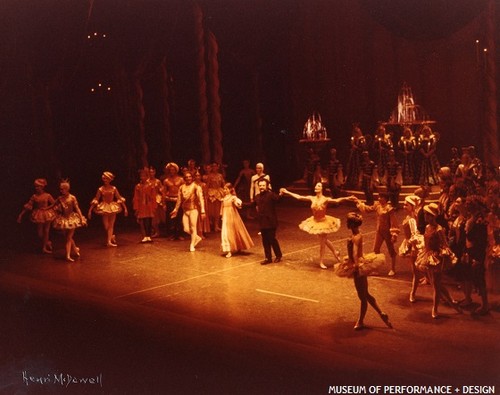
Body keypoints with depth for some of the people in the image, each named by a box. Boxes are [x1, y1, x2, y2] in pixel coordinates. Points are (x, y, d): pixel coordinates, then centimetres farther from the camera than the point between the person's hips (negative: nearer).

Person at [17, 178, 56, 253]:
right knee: (39, 233, 3)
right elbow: (28, 206, -5)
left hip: (47, 214, -1)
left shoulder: (47, 195, -8)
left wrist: (47, 208, -13)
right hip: (39, 215, 1)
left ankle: (44, 247, 21)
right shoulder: (34, 196, -6)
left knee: (46, 231, 6)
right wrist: (21, 214, -6)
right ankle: (47, 242, 30)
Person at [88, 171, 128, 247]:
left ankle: (109, 241, 2)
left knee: (111, 225, 0)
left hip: (113, 207, 1)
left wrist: (125, 208, -1)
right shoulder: (100, 189, -6)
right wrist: (90, 210, -6)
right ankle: (112, 236, 28)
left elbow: (120, 198, 1)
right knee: (106, 226, 1)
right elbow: (95, 200, -3)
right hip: (104, 208, -1)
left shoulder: (113, 188, -3)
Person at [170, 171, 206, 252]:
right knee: (186, 229, 1)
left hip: (193, 209, -4)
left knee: (193, 227, 0)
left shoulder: (196, 187, -8)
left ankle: (192, 245, 14)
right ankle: (197, 238, 26)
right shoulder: (182, 187, 6)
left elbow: (201, 199, -12)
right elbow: (179, 199, 14)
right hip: (185, 210, 5)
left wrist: (202, 211, -17)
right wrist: (176, 210, 17)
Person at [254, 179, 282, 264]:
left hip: (271, 221, -6)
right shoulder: (257, 197, 6)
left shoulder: (271, 195, -13)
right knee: (265, 241, 9)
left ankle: (278, 255, 20)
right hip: (262, 222, 6)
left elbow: (277, 198, -35)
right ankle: (268, 258, 19)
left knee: (272, 239, -2)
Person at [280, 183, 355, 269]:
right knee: (324, 240, 19)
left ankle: (321, 262, 23)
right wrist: (287, 192, 4)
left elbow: (336, 200, -37)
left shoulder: (325, 199, -21)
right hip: (315, 222, 5)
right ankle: (335, 253, 42)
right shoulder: (312, 198, -7)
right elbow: (298, 197, 1)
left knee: (322, 243, 7)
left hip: (323, 222, -5)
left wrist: (347, 199, -54)